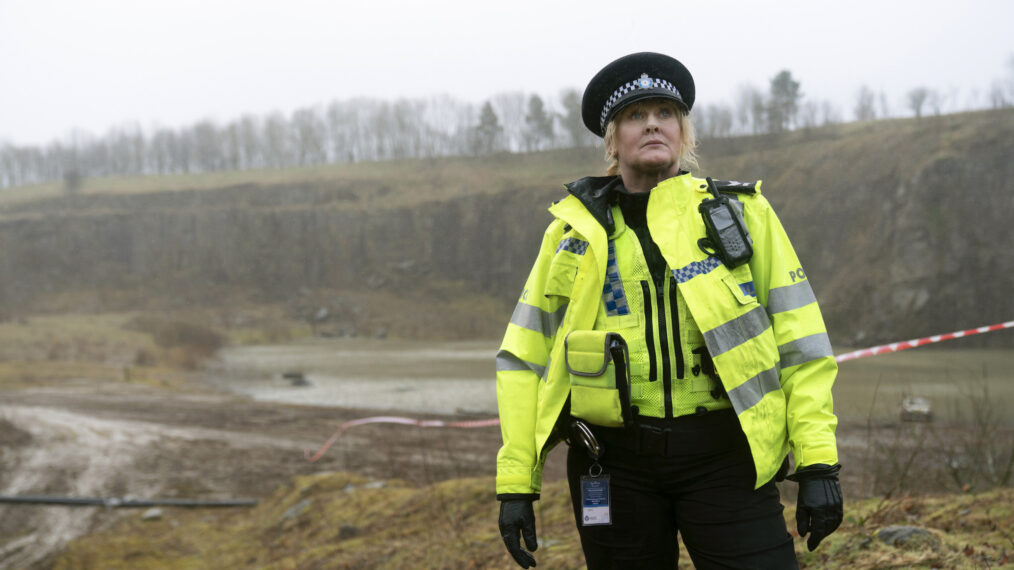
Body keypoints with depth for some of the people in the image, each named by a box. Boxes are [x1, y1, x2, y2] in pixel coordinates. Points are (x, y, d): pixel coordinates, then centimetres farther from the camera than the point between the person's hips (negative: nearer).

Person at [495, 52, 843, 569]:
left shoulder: (742, 213, 7)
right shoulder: (575, 230, 9)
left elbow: (799, 338, 4)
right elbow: (525, 355, 9)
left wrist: (818, 463, -3)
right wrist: (516, 481, 3)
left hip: (721, 454, -1)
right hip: (614, 462, 1)